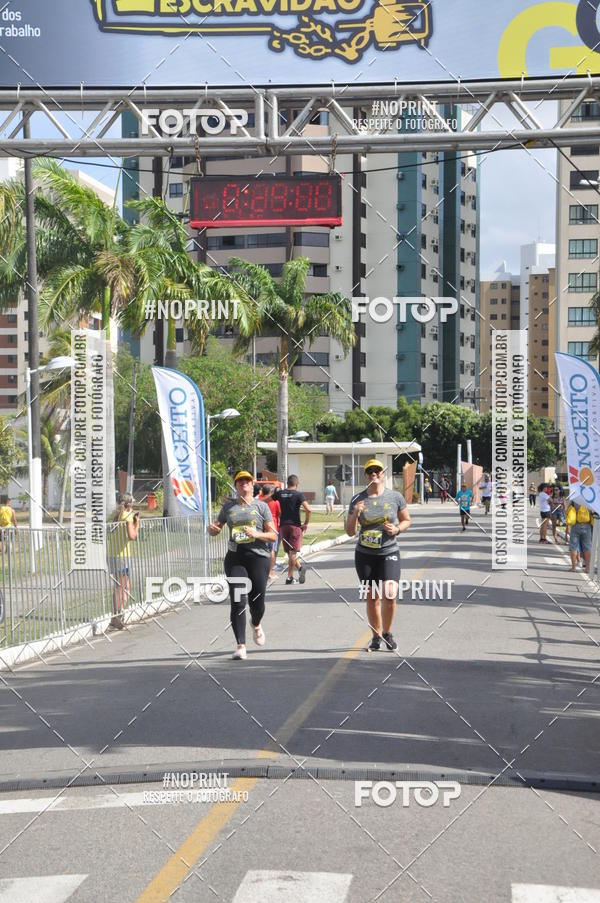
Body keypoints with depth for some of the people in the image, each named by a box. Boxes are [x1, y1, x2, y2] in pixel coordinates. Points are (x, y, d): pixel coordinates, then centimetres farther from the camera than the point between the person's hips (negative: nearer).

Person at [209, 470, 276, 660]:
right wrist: (212, 528, -4)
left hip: (258, 556, -1)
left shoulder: (261, 506, 7)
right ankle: (240, 645, -7)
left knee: (257, 601, 2)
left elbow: (273, 535, 4)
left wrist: (256, 534, -14)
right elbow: (215, 529, 20)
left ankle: (256, 626, 38)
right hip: (235, 558, 1)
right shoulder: (228, 507, 12)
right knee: (238, 602, -9)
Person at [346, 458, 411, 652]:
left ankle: (387, 632, 7)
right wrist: (355, 514, -14)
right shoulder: (357, 500, 3)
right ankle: (376, 637, 20)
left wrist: (397, 529, -8)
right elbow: (350, 532, 4)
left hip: (389, 553, -1)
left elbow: (407, 520, 13)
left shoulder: (395, 497, 1)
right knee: (371, 597, 6)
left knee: (389, 594, -16)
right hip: (364, 555, 2)